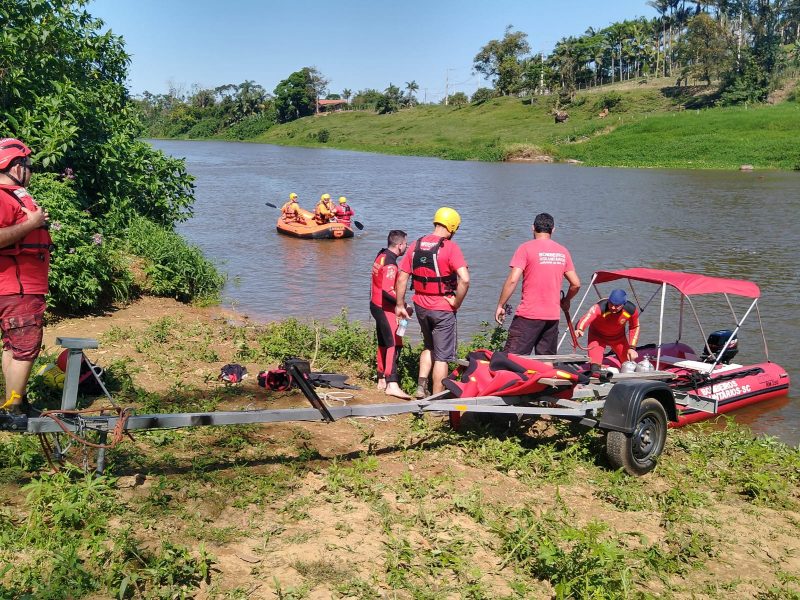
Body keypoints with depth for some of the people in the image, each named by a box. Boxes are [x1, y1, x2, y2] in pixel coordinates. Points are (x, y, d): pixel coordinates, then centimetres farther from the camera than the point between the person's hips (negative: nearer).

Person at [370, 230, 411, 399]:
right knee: (394, 344, -13)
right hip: (385, 309, -10)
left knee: (384, 343, 17)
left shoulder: (381, 256, 9)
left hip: (376, 305, 10)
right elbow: (388, 290, -28)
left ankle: (382, 380, 25)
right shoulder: (390, 264, -20)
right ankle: (392, 384, -19)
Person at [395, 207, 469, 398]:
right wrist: (456, 302, -13)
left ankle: (421, 386, 19)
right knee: (442, 356, 6)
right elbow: (464, 279, -27)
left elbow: (402, 277, 5)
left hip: (421, 307, 6)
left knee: (429, 348, 27)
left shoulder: (417, 245, 3)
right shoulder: (450, 247, -15)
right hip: (442, 310, -5)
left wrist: (400, 305, 12)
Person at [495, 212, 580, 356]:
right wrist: (565, 301, 30)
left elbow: (512, 280, -13)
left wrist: (500, 305, -4)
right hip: (553, 315, 5)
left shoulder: (526, 248, -5)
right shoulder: (563, 251, 10)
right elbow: (576, 284, 12)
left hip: (529, 314, -5)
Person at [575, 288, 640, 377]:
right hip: (598, 335, -3)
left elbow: (634, 327, -6)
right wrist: (579, 329, -82)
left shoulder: (631, 310, -28)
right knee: (595, 356, -31)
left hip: (618, 337, 3)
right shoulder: (600, 307, -41)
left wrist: (632, 347, -8)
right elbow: (587, 317, -61)